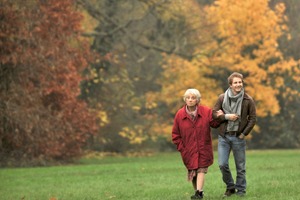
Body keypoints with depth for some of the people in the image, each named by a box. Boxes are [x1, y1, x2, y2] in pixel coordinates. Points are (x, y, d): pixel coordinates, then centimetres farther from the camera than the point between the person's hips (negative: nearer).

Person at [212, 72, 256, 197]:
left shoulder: (248, 100, -3)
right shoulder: (222, 98, 1)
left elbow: (253, 119, 0)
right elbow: (214, 114, 2)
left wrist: (244, 133, -7)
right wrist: (227, 116, -14)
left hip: (239, 137, -1)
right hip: (223, 136, 1)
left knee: (240, 166, 4)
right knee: (222, 164, -4)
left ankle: (241, 190, 17)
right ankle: (230, 187, 17)